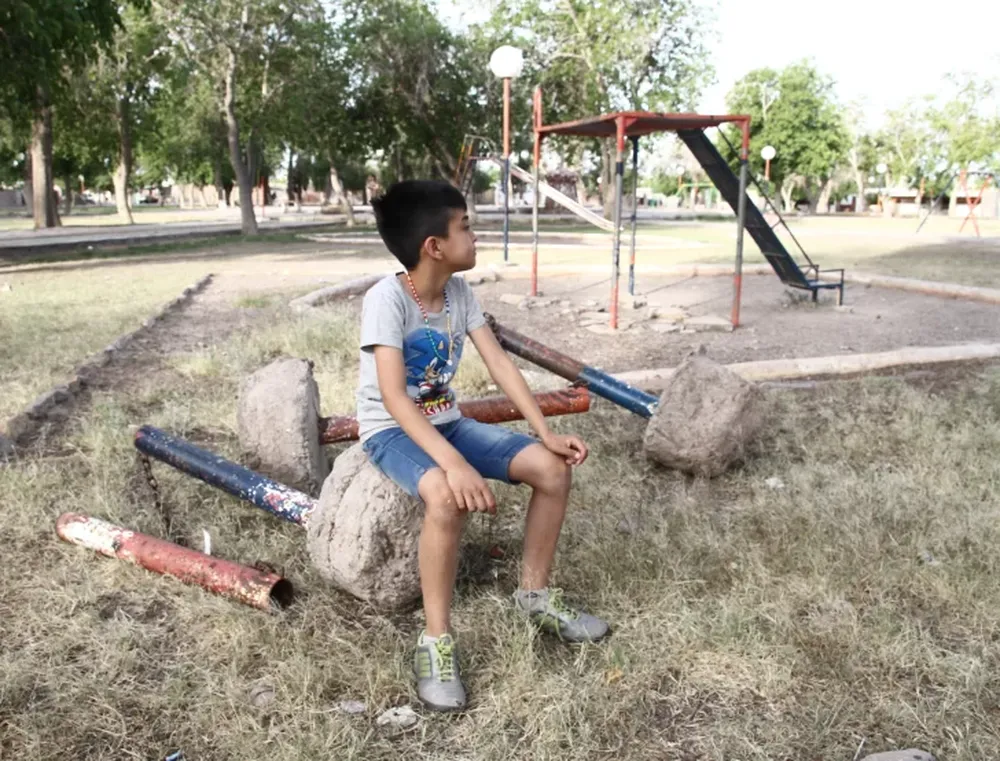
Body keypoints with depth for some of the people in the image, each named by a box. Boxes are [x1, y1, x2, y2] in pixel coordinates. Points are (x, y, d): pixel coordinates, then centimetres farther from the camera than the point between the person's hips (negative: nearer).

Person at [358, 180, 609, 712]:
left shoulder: (460, 292, -2)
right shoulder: (386, 298, -23)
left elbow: (499, 364, -3)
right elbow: (393, 398, -32)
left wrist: (545, 433, -13)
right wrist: (454, 464, -43)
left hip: (447, 423, 7)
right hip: (392, 430, -7)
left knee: (553, 467, -8)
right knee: (447, 496, -39)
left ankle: (534, 594, 11)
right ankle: (436, 639, -19)